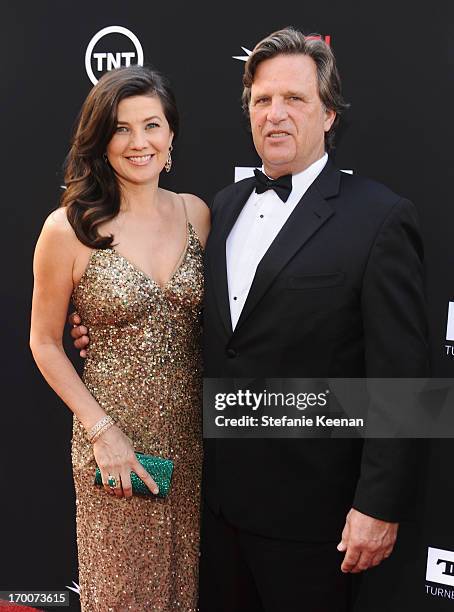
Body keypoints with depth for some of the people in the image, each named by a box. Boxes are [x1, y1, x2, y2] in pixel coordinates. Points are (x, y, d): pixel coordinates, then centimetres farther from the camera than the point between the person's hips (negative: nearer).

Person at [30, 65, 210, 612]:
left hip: (192, 432, 3)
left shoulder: (197, 214, 0)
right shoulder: (69, 228, -12)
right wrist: (101, 430, -10)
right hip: (113, 436, -3)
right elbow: (44, 342, -4)